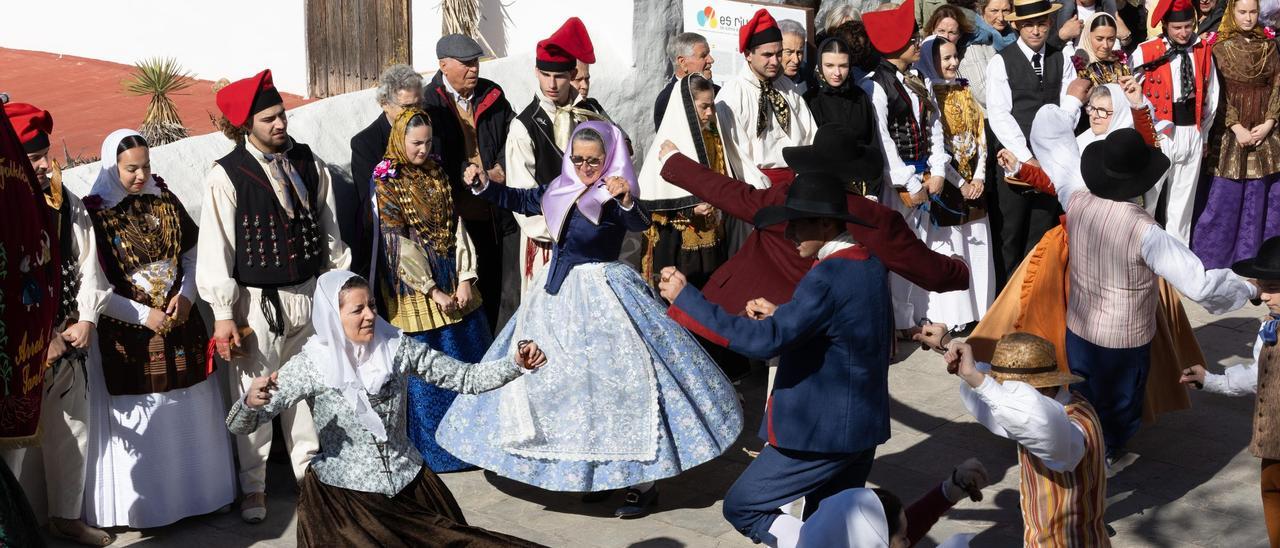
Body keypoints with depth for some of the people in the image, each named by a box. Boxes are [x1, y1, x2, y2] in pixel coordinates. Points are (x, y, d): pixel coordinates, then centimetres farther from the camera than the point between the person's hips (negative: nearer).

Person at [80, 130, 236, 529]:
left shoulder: (163, 198, 3)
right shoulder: (94, 212, -11)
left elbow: (192, 250, 10)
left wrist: (187, 294, -6)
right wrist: (144, 315, -14)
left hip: (182, 324, 5)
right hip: (130, 333, -4)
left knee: (190, 413, 12)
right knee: (141, 422, 3)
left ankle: (196, 491, 28)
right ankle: (146, 505, 16)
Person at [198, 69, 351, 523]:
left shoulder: (307, 163, 5)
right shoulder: (226, 176, -11)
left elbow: (328, 227, 12)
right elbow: (214, 248, -11)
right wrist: (223, 314, -13)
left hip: (308, 293, 5)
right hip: (258, 301, -4)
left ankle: (309, 470, 32)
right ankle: (253, 488, 19)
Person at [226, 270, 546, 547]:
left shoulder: (397, 347, -3)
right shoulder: (310, 365, -11)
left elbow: (465, 378, 0)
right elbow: (240, 426, -12)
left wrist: (516, 363, -16)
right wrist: (250, 401, -35)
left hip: (409, 482, 3)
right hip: (343, 493, -3)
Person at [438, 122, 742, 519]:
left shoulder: (614, 198, -14)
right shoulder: (561, 190, 5)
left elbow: (640, 224, -33)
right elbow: (521, 201, 18)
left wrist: (627, 202, -53)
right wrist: (484, 186, 5)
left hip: (602, 298, -8)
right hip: (560, 295, 8)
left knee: (618, 380, -8)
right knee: (566, 381, 14)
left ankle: (642, 482, 0)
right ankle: (596, 470, 28)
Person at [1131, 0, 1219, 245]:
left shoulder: (1203, 50, 4)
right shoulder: (1145, 53, -9)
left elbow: (1211, 95, 12)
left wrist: (1203, 133, 13)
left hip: (1192, 132, 4)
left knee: (1183, 198, 10)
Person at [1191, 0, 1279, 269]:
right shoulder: (1220, 47, -3)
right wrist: (1236, 127, -15)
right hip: (1231, 130, -3)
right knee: (1226, 194, 0)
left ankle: (1254, 254, 17)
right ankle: (1213, 253, 12)